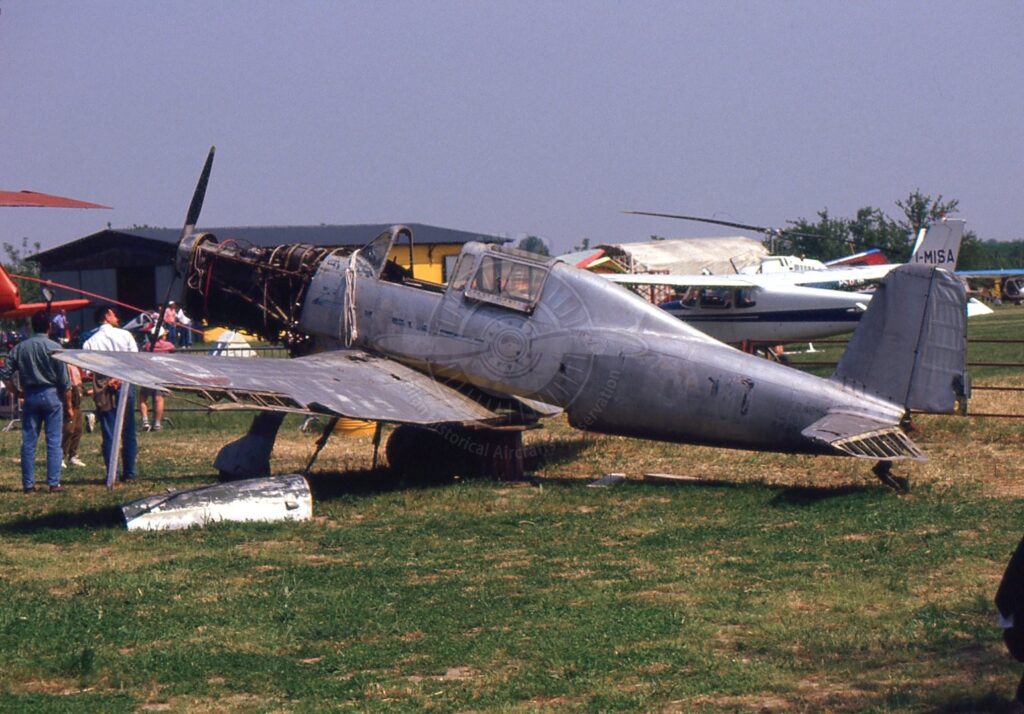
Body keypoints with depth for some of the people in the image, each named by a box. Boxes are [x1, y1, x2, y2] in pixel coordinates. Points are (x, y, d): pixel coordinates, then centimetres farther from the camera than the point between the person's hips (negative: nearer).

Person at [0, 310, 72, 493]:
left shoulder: (20, 348, 1)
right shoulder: (54, 347, -8)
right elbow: (64, 381, -6)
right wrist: (68, 406, 0)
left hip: (30, 396, 3)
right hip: (51, 395, -3)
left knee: (28, 442, 7)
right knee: (53, 442, 0)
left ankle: (28, 484, 8)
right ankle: (54, 483, -3)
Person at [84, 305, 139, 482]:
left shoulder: (91, 342, 0)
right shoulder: (124, 335, -1)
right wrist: (121, 377, -6)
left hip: (103, 390, 0)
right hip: (125, 386, 0)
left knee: (109, 434, 3)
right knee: (128, 432, 9)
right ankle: (129, 473, 11)